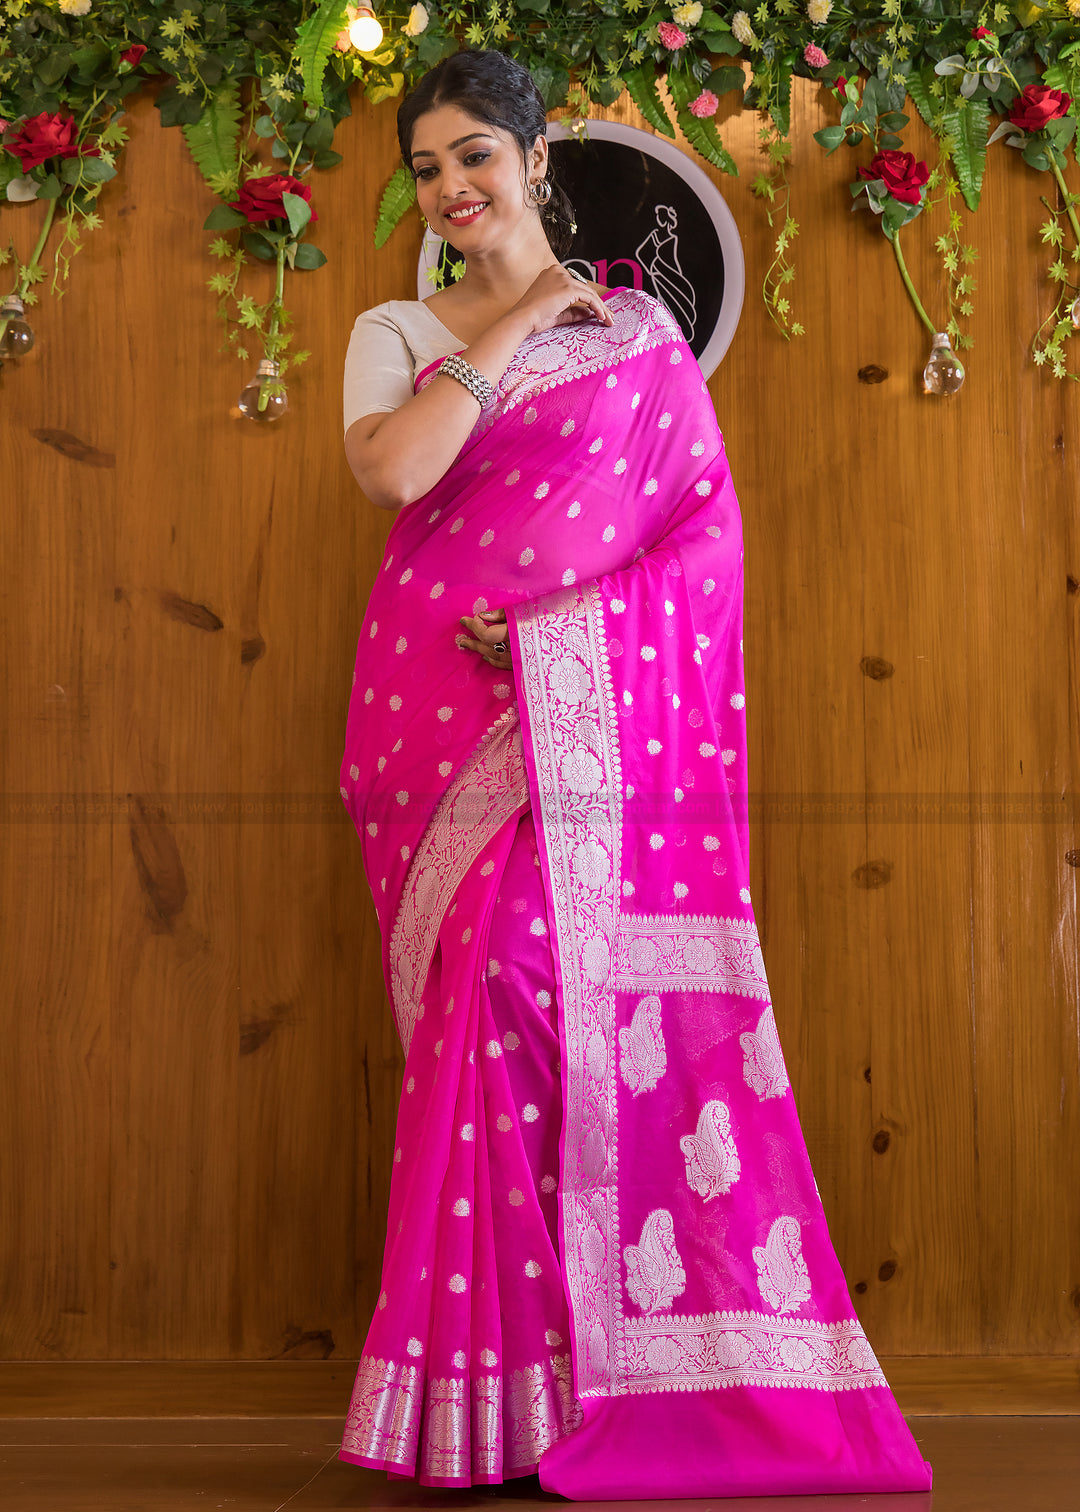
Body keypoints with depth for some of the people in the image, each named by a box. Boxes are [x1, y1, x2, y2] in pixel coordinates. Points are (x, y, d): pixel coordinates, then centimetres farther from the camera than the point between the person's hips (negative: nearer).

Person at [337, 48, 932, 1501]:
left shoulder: (639, 330, 11)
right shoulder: (396, 332, 12)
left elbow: (709, 523, 2)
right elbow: (393, 470, -10)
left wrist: (556, 626, -12)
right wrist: (509, 328, -4)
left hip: (587, 723, -1)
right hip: (441, 715, 1)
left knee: (553, 993, -10)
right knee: (499, 1007, -4)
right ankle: (493, 1388, 5)